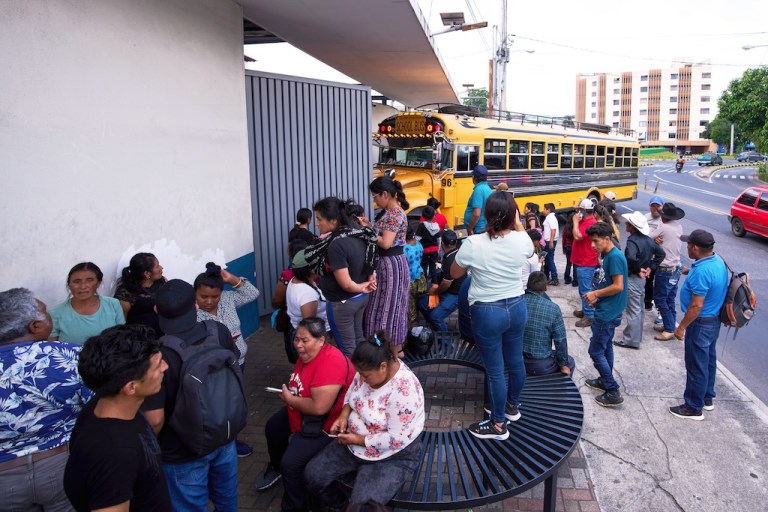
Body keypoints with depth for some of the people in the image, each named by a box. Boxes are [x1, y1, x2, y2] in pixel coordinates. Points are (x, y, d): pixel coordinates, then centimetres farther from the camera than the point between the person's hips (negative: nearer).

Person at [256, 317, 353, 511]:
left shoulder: (329, 362, -33)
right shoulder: (307, 354, -3)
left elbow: (319, 408, -36)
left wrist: (290, 399, -21)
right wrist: (288, 393, -4)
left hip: (324, 423, -10)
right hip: (301, 412, 11)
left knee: (291, 463, -20)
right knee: (272, 427, 25)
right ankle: (276, 468, 53)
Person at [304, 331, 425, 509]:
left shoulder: (403, 390, -33)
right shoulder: (371, 368, -11)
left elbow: (397, 439, -28)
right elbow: (352, 390, 8)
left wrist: (358, 440, -21)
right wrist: (344, 415, -10)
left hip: (394, 456, -7)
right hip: (355, 443, 7)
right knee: (312, 475, 0)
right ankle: (339, 507, 26)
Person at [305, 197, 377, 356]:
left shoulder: (336, 245, -29)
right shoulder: (359, 234, -4)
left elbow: (346, 284, -26)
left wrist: (361, 288, -9)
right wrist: (370, 281, 4)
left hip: (342, 303, -8)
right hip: (362, 298, 8)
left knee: (347, 349, 10)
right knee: (359, 340, 24)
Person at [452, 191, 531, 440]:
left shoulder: (473, 243, -21)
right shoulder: (521, 240, -11)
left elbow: (455, 273, -3)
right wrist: (517, 223, 16)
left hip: (487, 313, -5)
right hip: (517, 307, 5)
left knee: (494, 369, 7)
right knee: (515, 360, 23)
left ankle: (498, 425, 21)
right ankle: (513, 406, 46)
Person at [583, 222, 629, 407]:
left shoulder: (615, 256, -21)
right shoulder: (608, 255, 9)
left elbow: (618, 286, -24)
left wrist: (595, 294, -14)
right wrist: (597, 295, 3)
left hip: (607, 313, -10)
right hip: (607, 311, 10)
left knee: (596, 352, -3)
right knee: (605, 347, 21)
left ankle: (613, 393, 2)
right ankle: (605, 381, 35)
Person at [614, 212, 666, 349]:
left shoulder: (632, 241, -22)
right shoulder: (647, 239, 5)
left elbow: (631, 258, -40)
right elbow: (661, 253, 13)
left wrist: (638, 269, -23)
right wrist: (650, 267, 8)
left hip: (633, 279, -9)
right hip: (642, 279, 9)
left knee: (633, 311, -2)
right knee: (639, 309, 19)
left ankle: (631, 340, 6)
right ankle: (636, 336, 31)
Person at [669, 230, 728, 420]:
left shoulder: (701, 271, -30)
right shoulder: (718, 261, -1)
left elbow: (696, 306, -27)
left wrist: (681, 327, -19)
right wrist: (690, 272, 17)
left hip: (701, 324, -10)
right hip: (714, 320, 10)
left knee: (696, 366, 3)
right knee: (709, 361, 22)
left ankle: (694, 408, 15)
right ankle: (707, 398, 39)